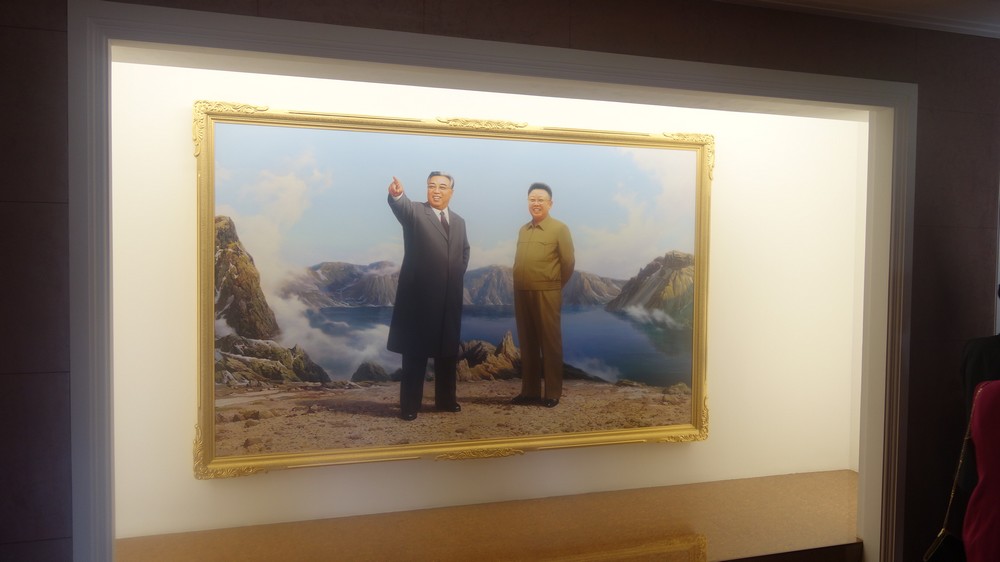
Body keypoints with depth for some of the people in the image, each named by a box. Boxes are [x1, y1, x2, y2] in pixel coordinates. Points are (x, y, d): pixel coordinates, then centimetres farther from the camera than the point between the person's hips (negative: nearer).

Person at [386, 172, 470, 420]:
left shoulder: (459, 221, 14)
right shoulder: (415, 212, -3)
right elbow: (402, 207, -27)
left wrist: (457, 275, 13)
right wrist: (396, 194, -50)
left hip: (449, 299, 5)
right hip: (419, 297, -5)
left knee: (448, 352, 13)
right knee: (415, 354, 0)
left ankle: (446, 400, 26)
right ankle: (409, 406, 7)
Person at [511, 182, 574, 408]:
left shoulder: (559, 229, -4)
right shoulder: (523, 230, 13)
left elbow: (568, 262, -3)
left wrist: (555, 286, 5)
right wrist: (522, 285, 12)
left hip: (546, 294, -5)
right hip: (521, 293, 6)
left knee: (550, 343, 1)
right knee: (527, 343, 10)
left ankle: (552, 393, 8)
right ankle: (530, 391, 18)